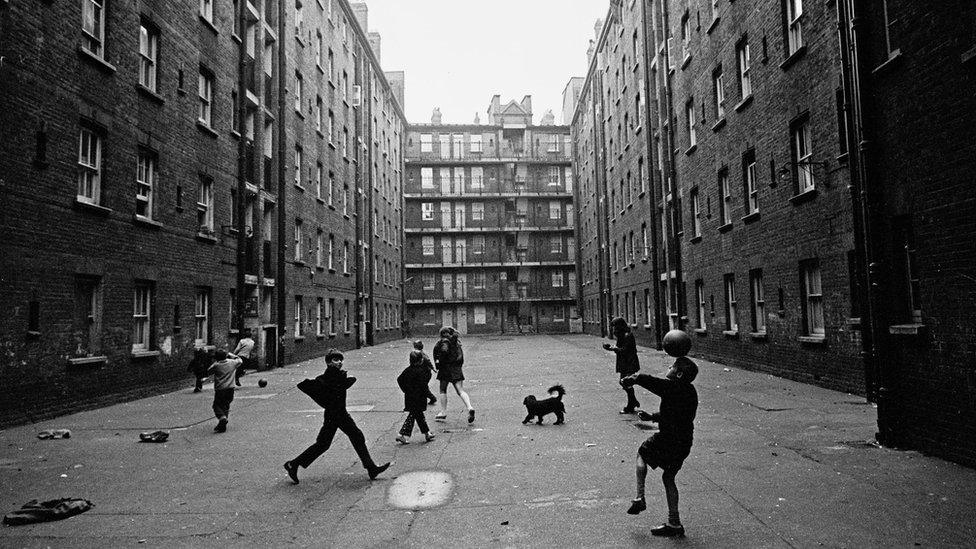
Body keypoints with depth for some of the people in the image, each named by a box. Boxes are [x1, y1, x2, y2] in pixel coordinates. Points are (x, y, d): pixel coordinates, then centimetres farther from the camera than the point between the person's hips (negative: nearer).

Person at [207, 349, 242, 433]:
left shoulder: (216, 365, -4)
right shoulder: (232, 363, 4)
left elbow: (208, 371, 12)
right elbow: (239, 360, 24)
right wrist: (230, 354, 23)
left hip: (219, 389, -3)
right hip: (230, 388, 4)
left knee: (217, 405, 6)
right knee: (226, 405, 15)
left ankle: (222, 417, -20)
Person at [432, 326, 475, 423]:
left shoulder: (444, 341, -8)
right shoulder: (456, 342, 14)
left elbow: (444, 351, -26)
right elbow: (461, 355, 17)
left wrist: (438, 362, -15)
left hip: (446, 368, -6)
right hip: (457, 368, 6)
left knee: (443, 390, 10)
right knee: (460, 390, 0)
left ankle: (443, 412, 14)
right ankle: (470, 408, -20)